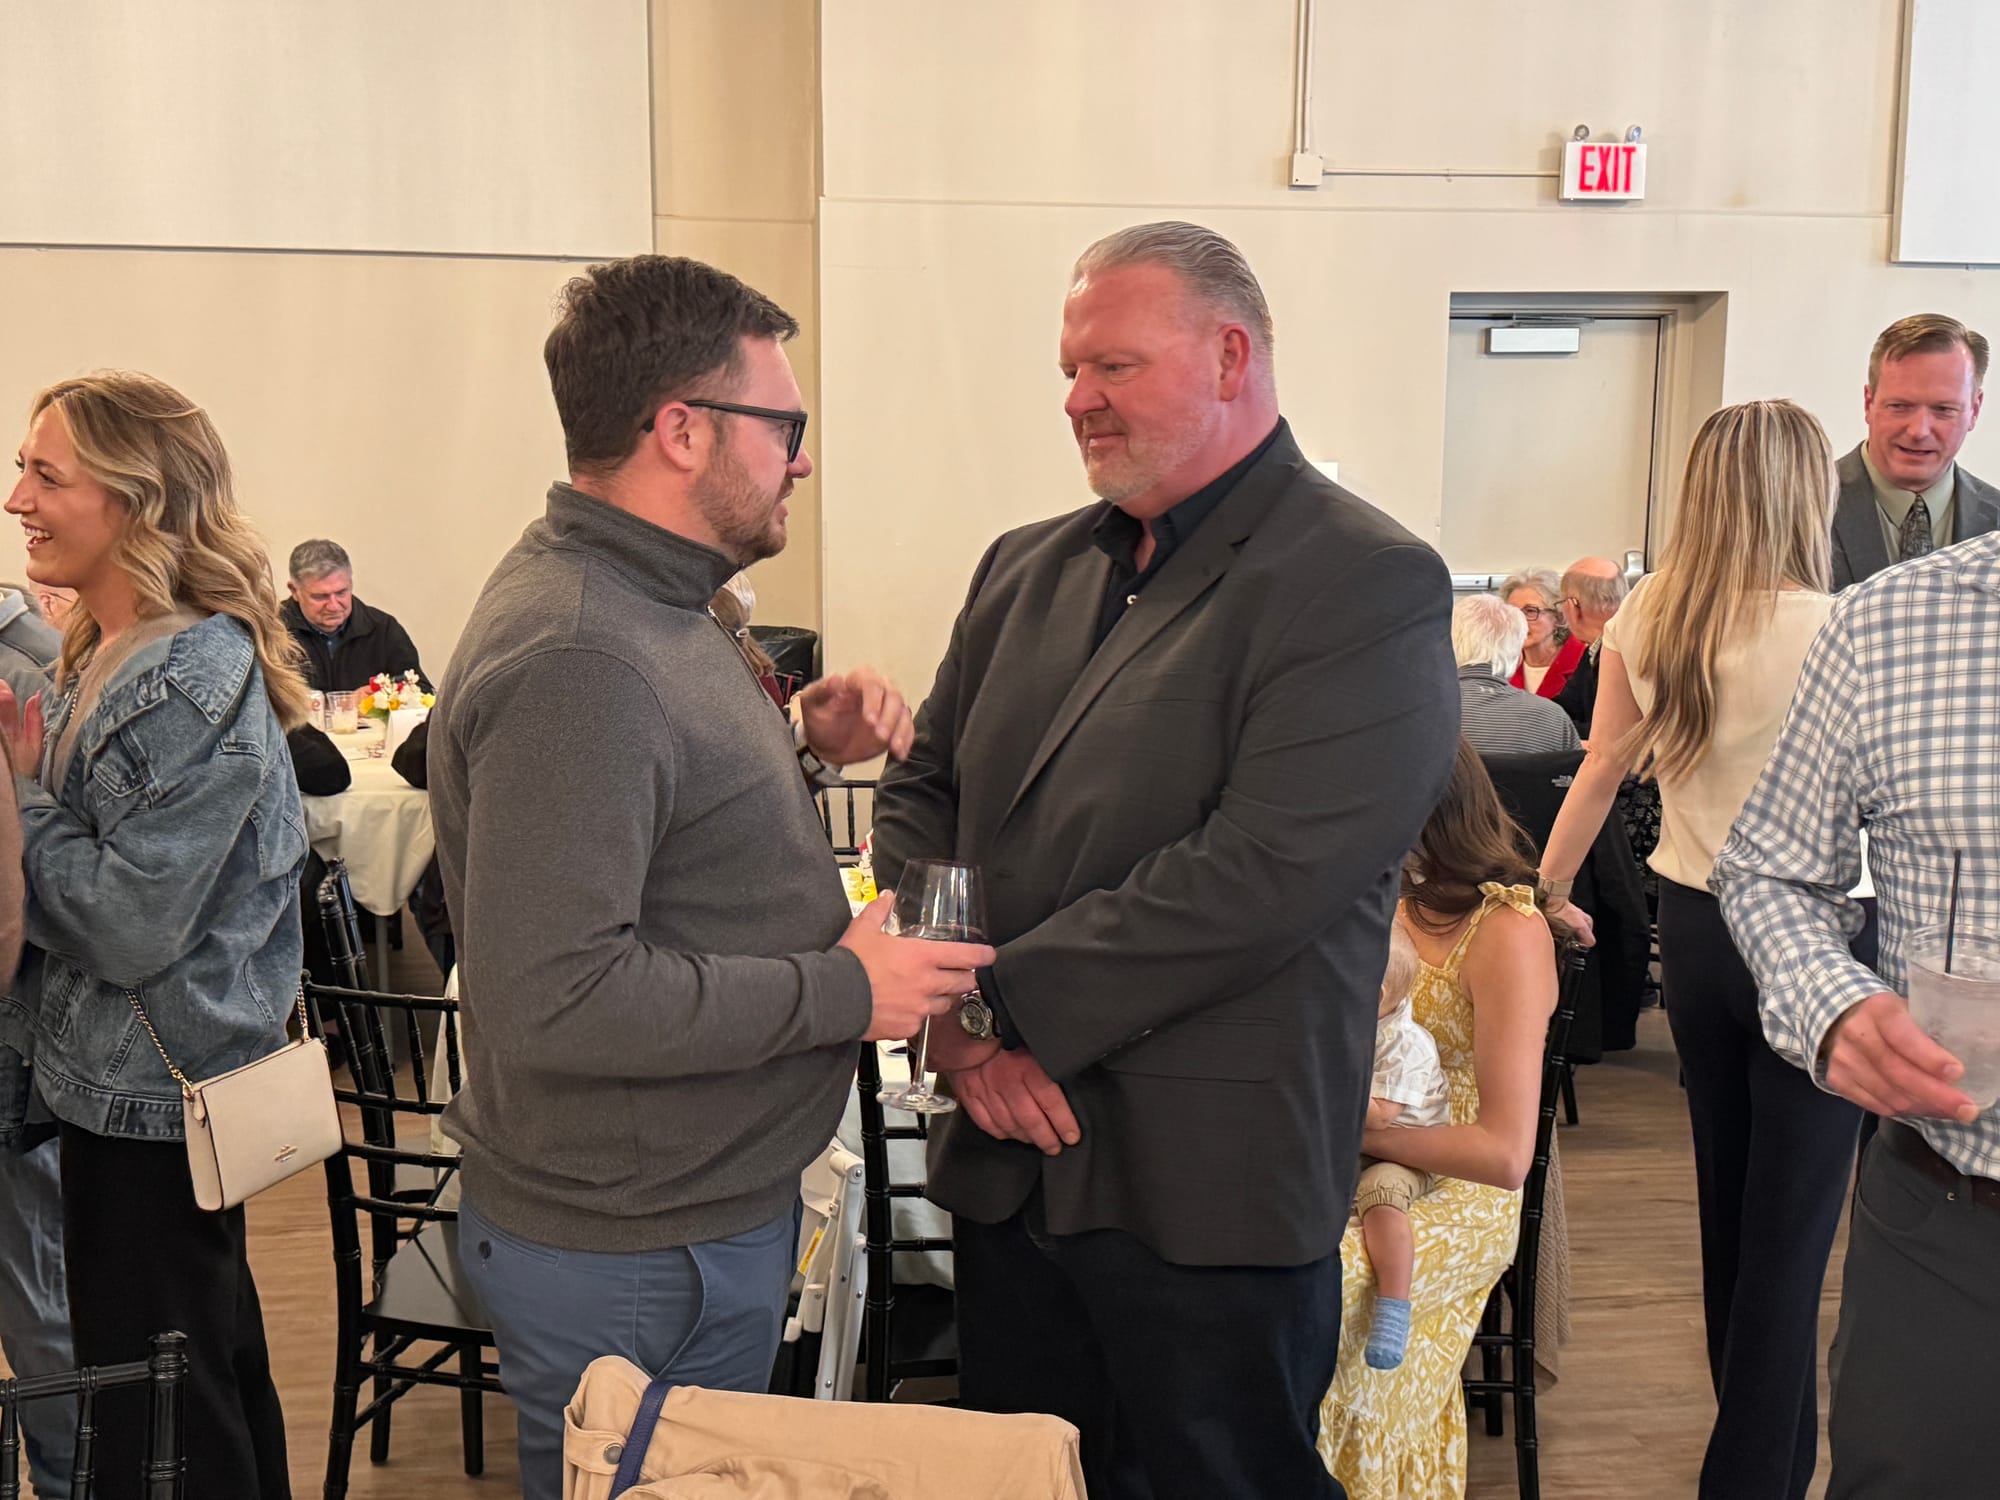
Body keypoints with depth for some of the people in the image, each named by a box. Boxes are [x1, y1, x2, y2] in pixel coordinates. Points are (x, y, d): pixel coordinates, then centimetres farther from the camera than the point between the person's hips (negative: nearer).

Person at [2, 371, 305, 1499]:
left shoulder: (192, 684, -23)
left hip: (151, 1103, -9)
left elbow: (129, 926, -25)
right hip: (135, 1081, 9)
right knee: (219, 1368, 23)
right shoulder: (107, 659, 8)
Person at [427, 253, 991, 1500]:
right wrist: (842, 992, -24)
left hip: (706, 1204, 10)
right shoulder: (575, 659, -27)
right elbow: (552, 993, -31)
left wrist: (800, 747, 2)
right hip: (632, 1257, -10)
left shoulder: (638, 600, 7)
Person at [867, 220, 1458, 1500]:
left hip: (1206, 1193, -6)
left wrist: (999, 1002, -18)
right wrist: (959, 1016, -6)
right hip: (1010, 1159, 6)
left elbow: (1262, 876, -23)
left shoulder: (1369, 587, -12)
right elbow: (921, 795, 11)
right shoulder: (1027, 569, 11)